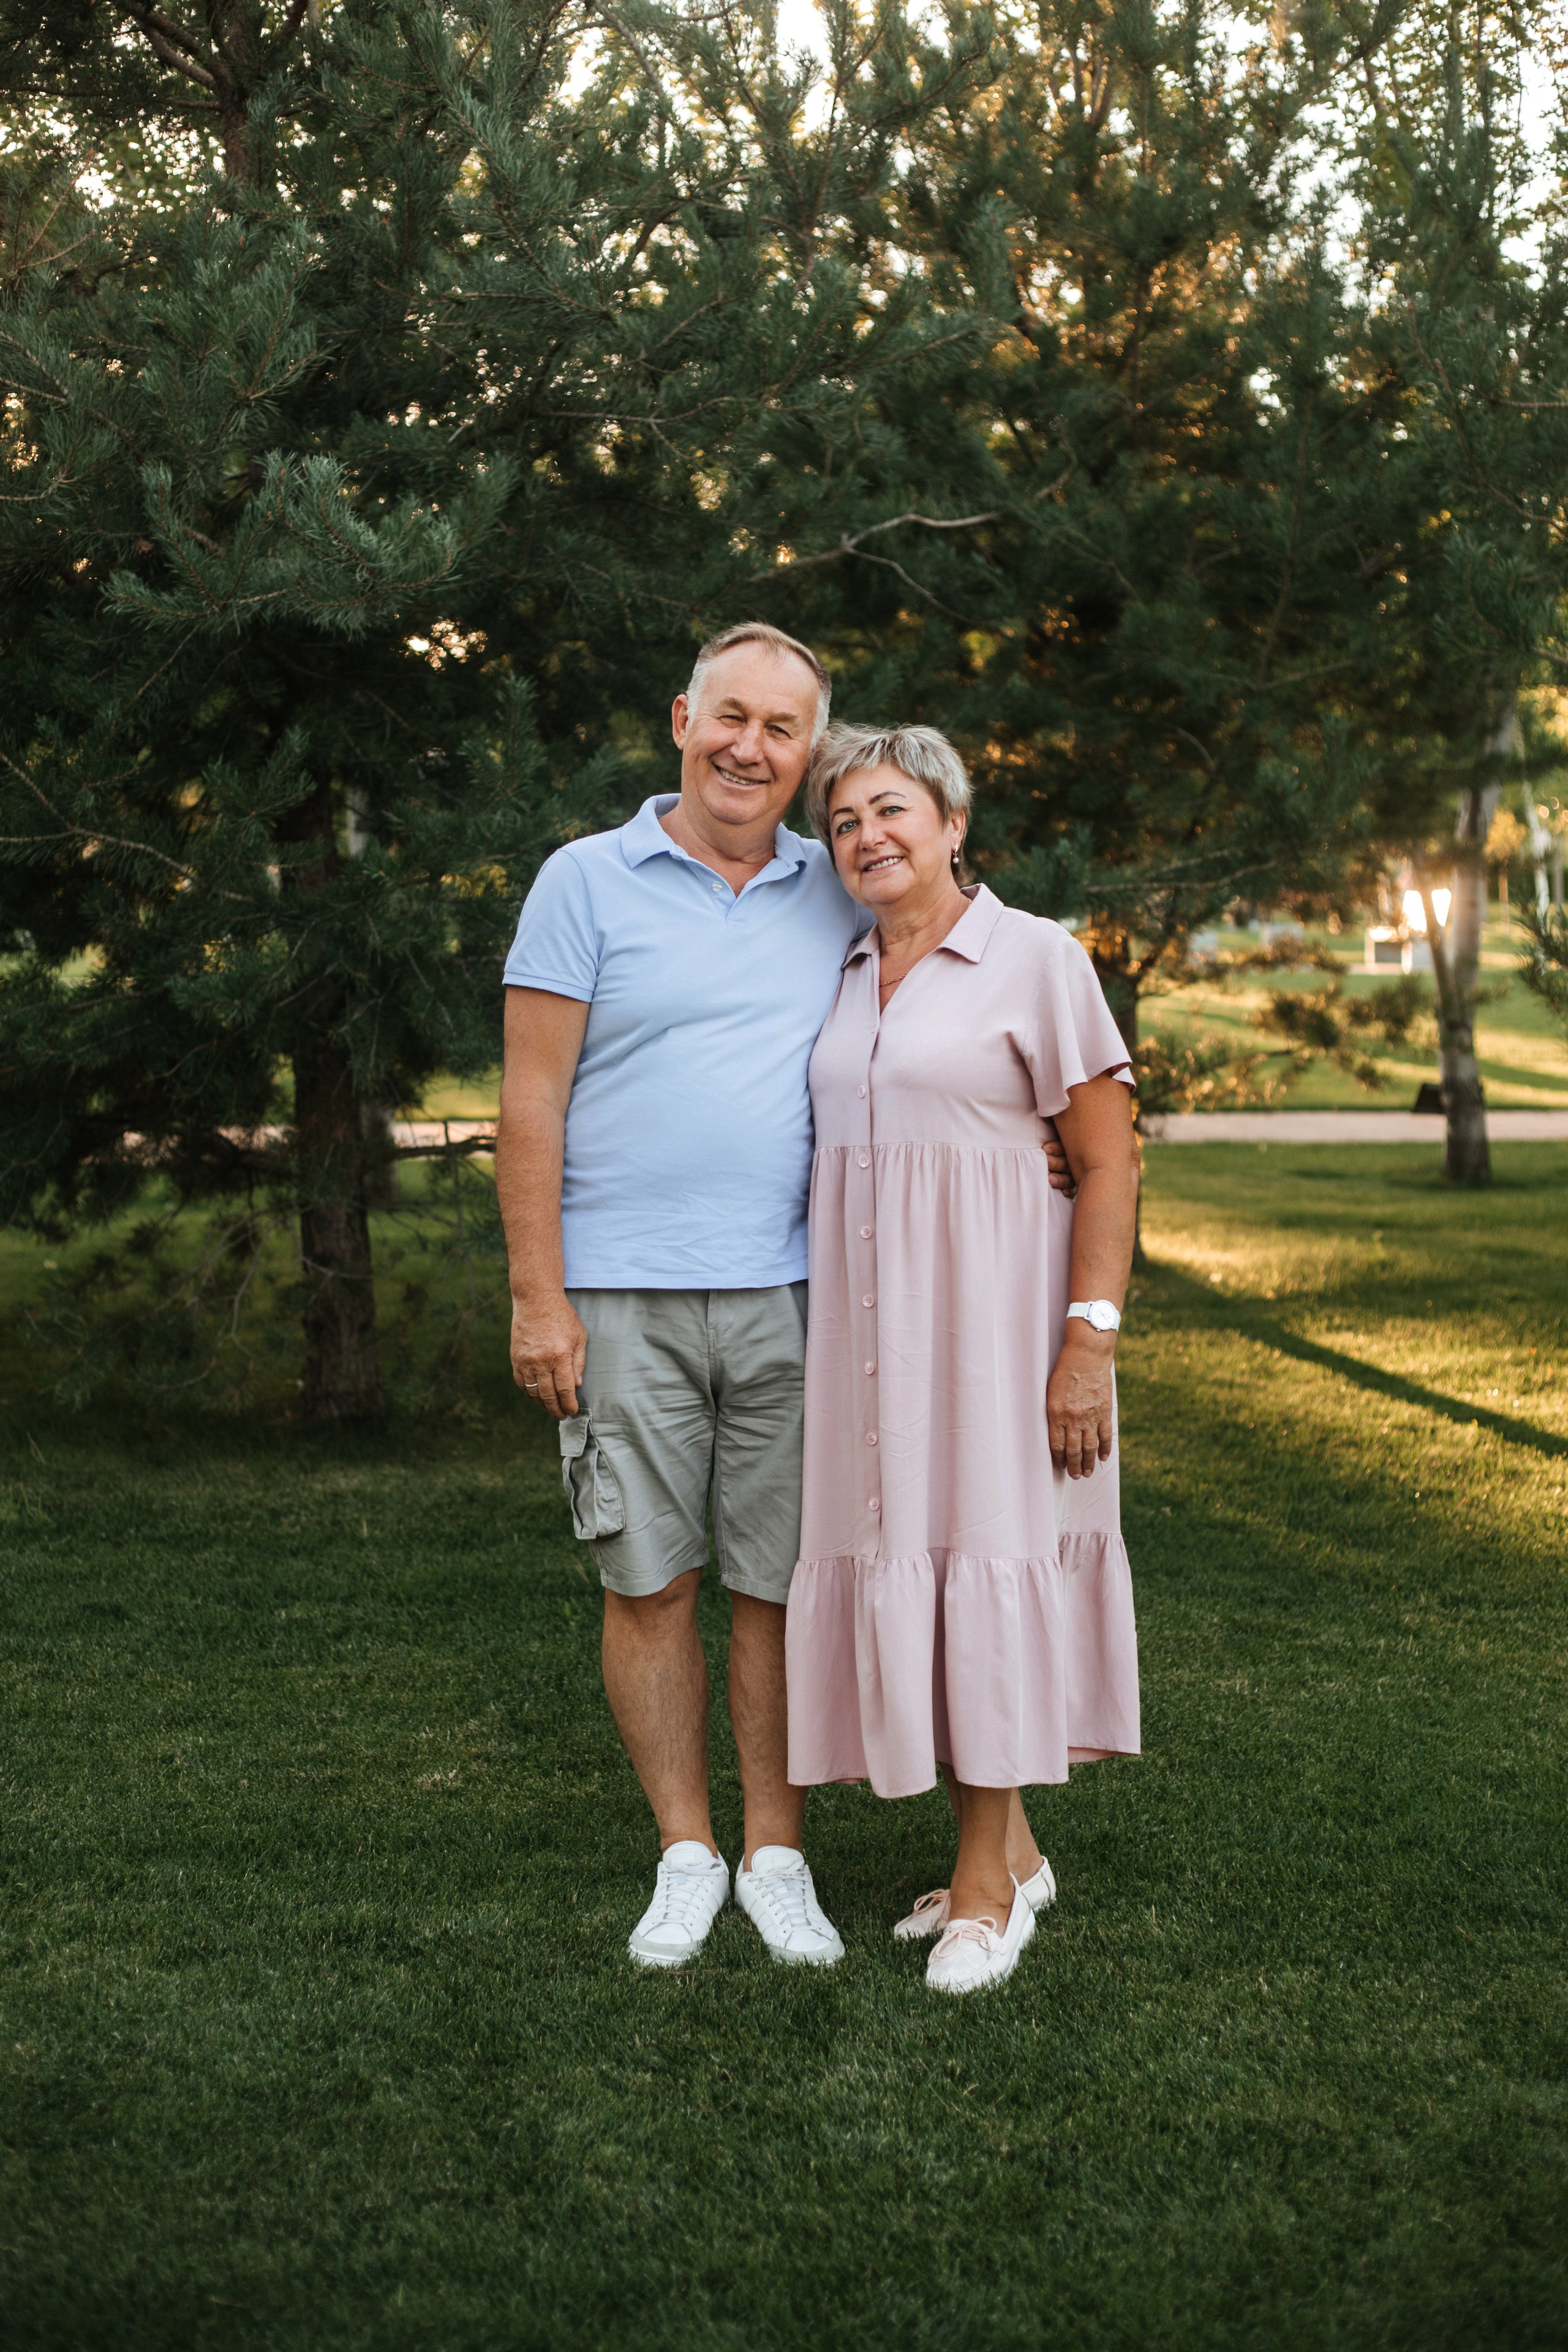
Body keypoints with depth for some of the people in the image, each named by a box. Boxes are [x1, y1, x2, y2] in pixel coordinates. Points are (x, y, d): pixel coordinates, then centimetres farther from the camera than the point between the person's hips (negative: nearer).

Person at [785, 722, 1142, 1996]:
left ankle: (986, 1884, 9)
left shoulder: (1037, 958, -5)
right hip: (864, 1311, 6)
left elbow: (1109, 1162, -7)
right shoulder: (843, 975, 12)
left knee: (982, 1555, -2)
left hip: (986, 1303, -6)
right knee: (898, 1559, 7)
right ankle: (1012, 1849, 21)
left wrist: (1089, 1339, -15)